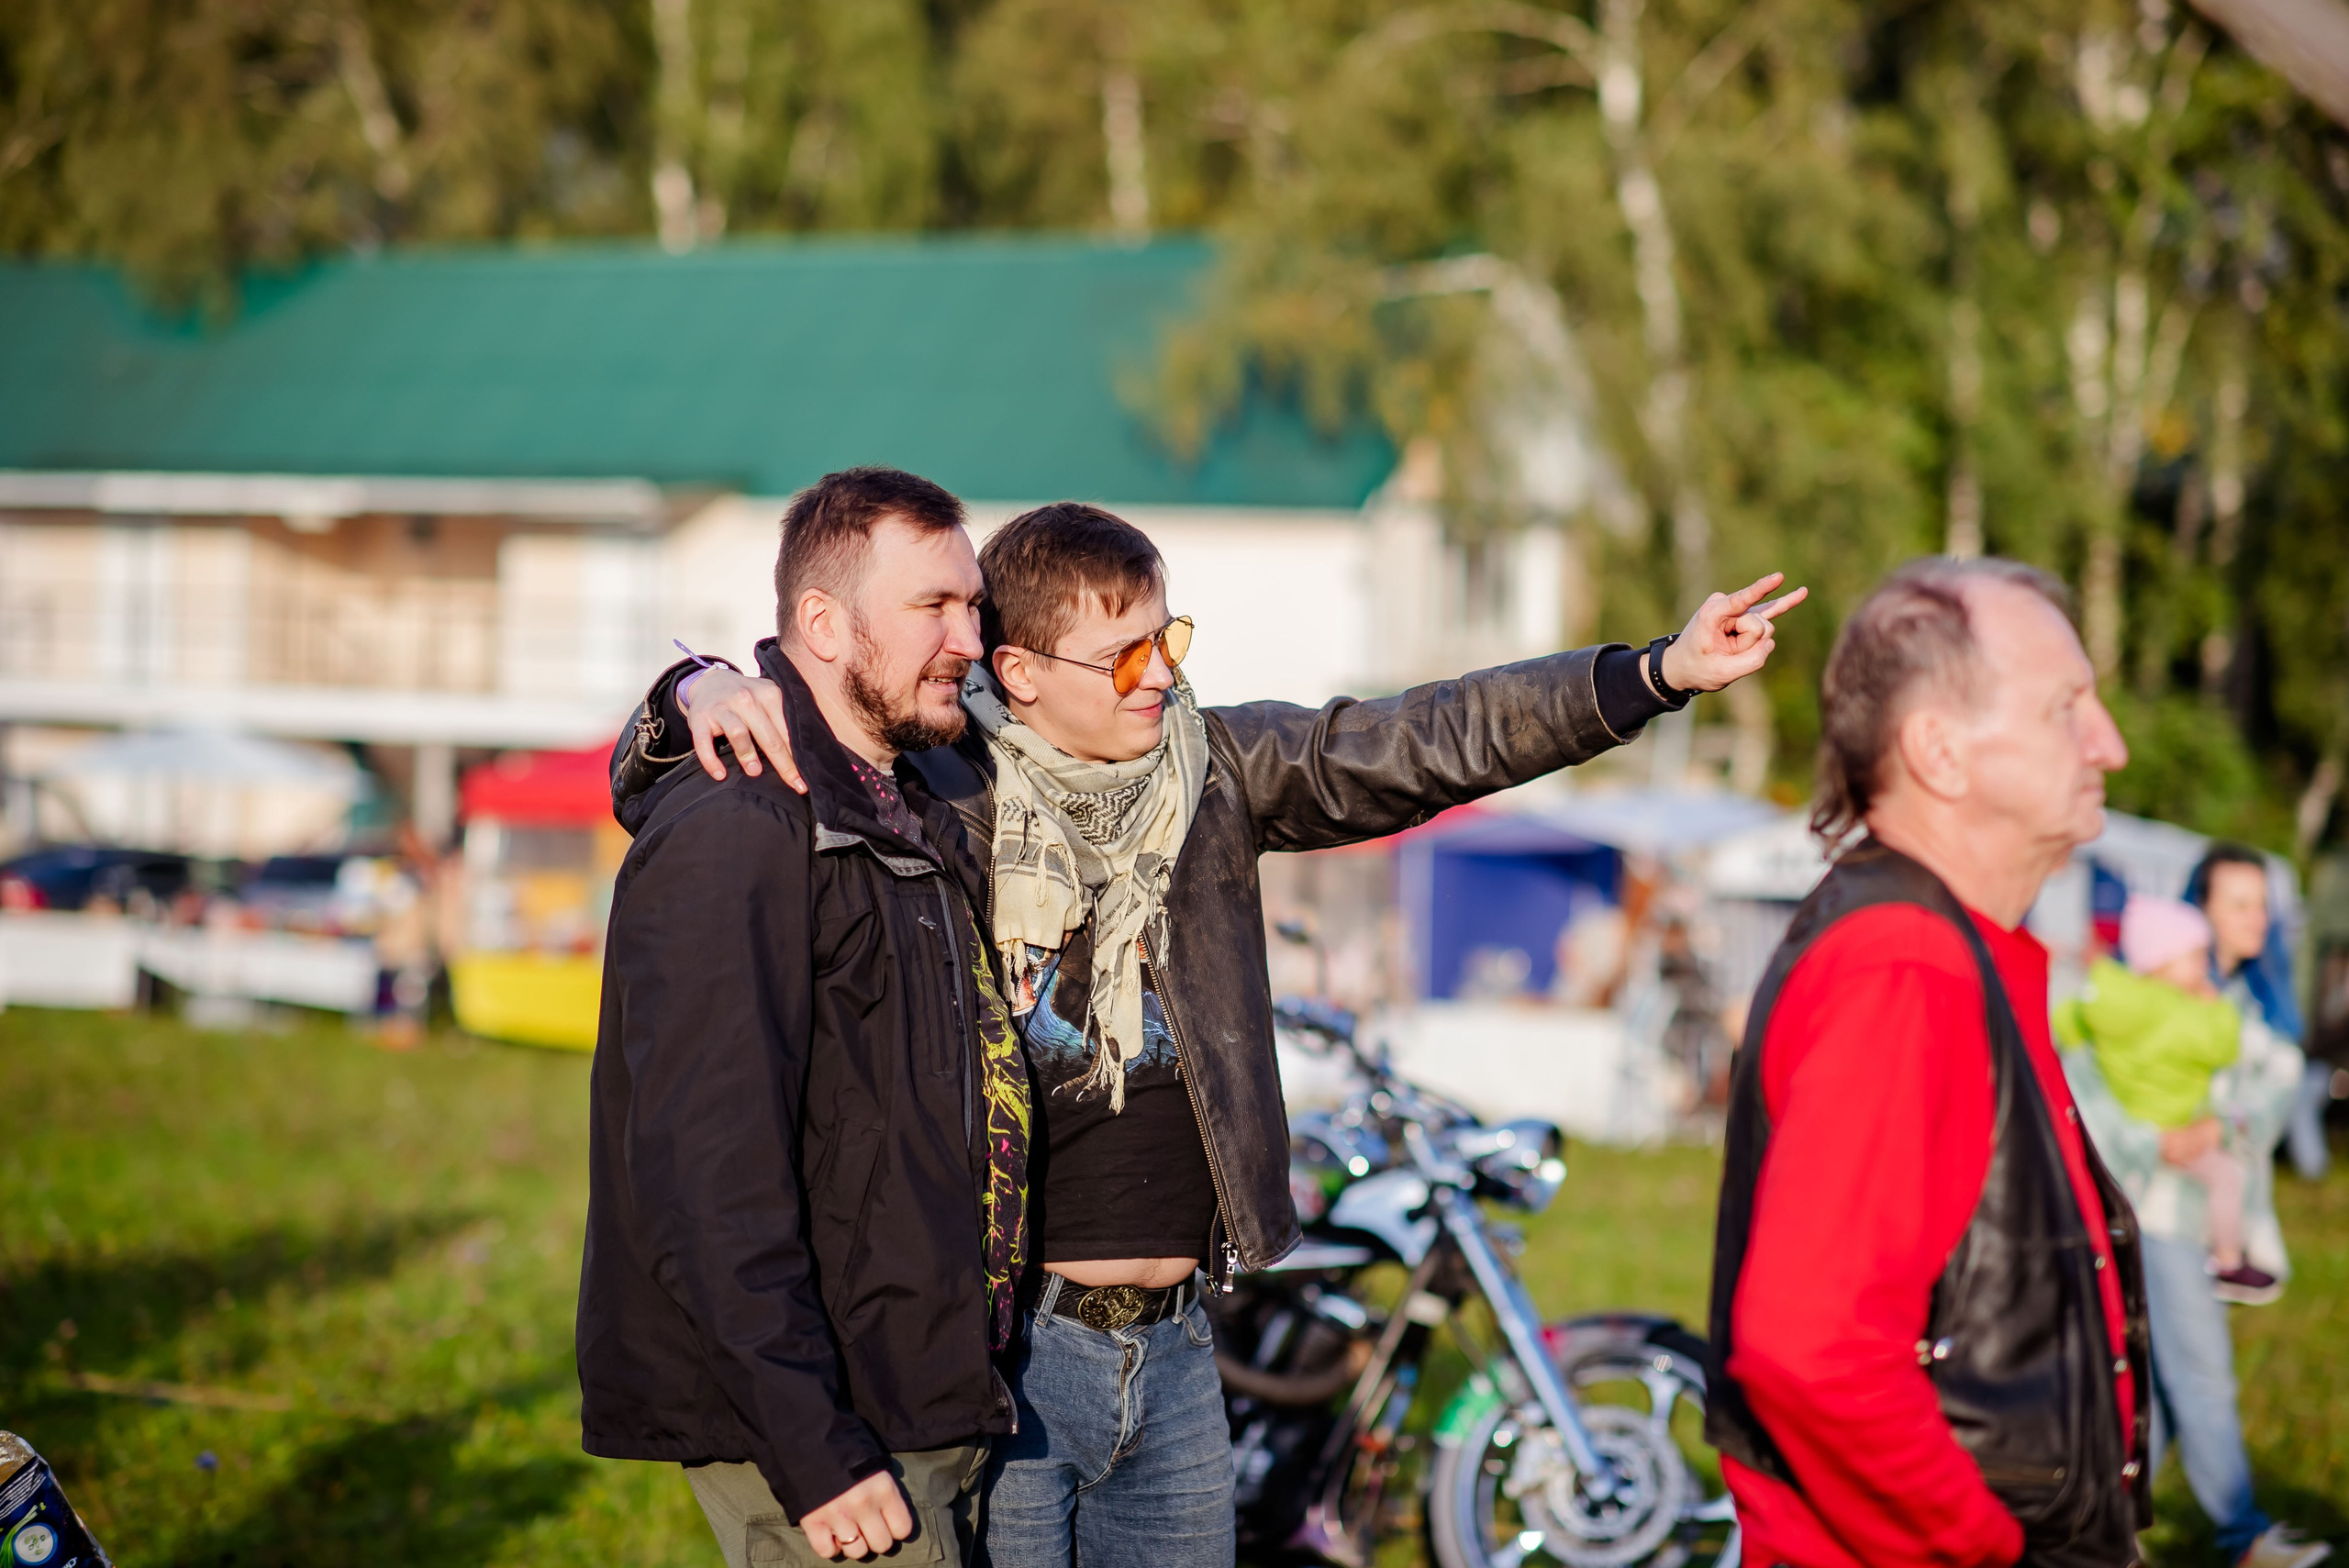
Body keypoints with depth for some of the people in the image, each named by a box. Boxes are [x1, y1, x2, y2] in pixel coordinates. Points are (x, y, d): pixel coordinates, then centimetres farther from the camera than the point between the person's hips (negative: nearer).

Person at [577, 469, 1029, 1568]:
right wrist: (815, 1453, -24)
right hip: (824, 1432, -9)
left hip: (923, 1414, 9)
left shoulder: (912, 817, 16)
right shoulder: (732, 834, -16)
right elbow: (702, 1177, -22)